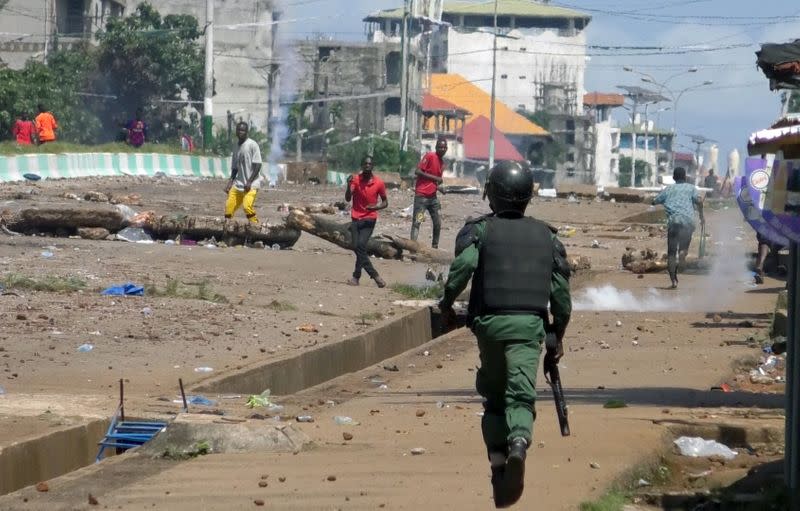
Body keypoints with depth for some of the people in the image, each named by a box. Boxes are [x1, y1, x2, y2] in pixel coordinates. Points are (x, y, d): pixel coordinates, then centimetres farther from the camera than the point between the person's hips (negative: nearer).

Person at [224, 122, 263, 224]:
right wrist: (230, 182, 6)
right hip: (238, 184, 7)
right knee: (229, 207, 0)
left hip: (251, 185, -7)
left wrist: (249, 182, -17)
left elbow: (257, 165, -11)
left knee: (247, 206, -25)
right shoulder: (236, 148, 15)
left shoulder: (252, 145, -6)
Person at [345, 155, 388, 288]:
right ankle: (374, 275, 1)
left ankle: (356, 276, -7)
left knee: (361, 246, -17)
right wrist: (349, 185, -27)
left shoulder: (379, 183, -5)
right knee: (356, 247, -5)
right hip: (356, 218, 3)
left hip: (369, 219, -3)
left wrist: (376, 207, -16)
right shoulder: (355, 179, -1)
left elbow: (385, 202, 5)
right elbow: (347, 198, -9)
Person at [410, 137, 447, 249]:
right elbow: (418, 172, -17)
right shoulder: (429, 156, -8)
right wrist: (435, 178, -19)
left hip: (433, 196, 8)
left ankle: (435, 247, 19)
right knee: (417, 222, -11)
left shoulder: (442, 162, 14)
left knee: (438, 223, 8)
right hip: (421, 196, -8)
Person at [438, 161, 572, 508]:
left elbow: (464, 265, -14)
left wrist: (447, 304, -1)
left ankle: (498, 459, 3)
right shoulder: (546, 236, 15)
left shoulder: (480, 230, 6)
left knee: (493, 397, 15)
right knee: (521, 394, -10)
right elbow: (561, 289, 11)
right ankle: (518, 444, -38)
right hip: (530, 324, 0)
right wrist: (558, 335, 18)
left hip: (490, 323, 0)